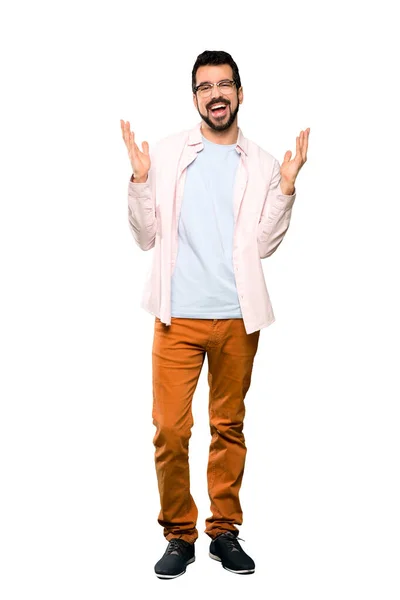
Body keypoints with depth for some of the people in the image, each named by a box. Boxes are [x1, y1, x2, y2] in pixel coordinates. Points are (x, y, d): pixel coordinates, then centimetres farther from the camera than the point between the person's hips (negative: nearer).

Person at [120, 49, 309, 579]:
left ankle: (224, 531, 21)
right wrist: (140, 179, -9)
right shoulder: (167, 153, 5)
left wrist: (286, 187, -7)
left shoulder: (261, 164, 8)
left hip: (237, 317, 1)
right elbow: (147, 237, 3)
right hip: (178, 315, -1)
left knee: (229, 426, 8)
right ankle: (179, 535, 13)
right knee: (170, 428, -3)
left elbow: (264, 244, 2)